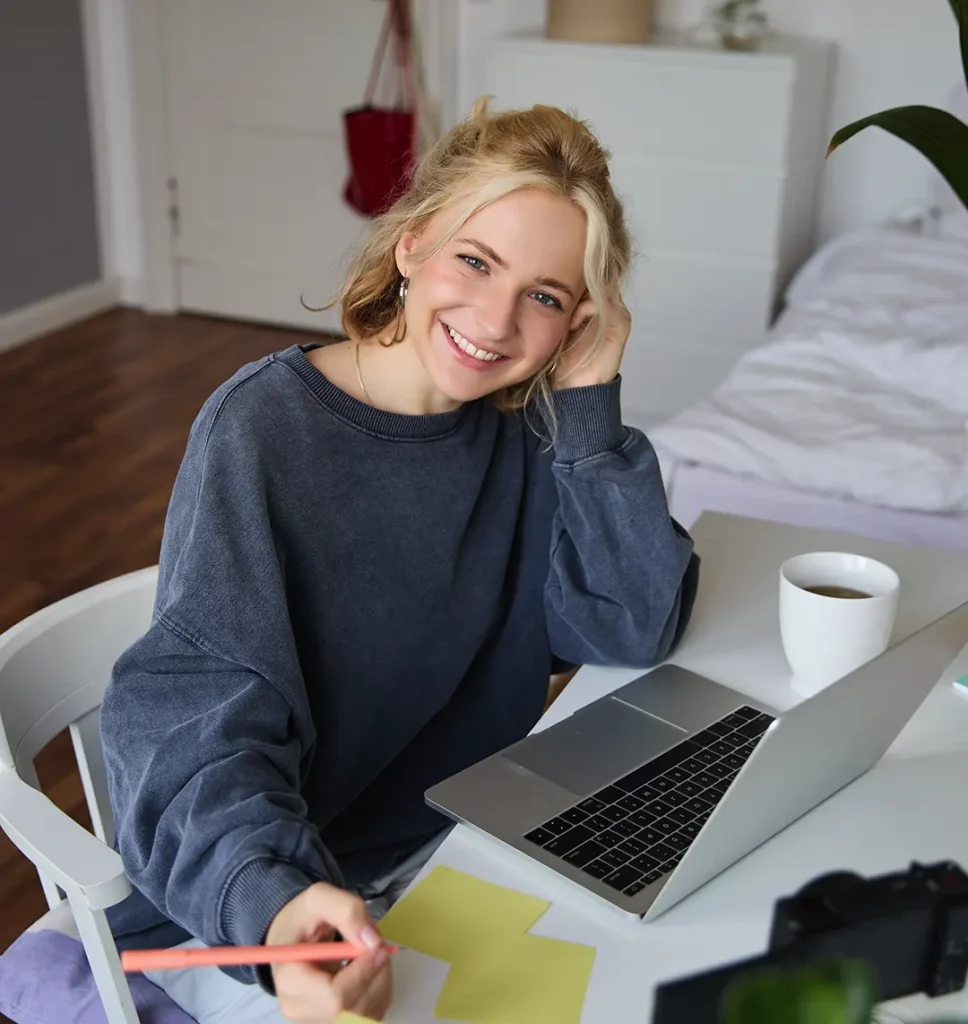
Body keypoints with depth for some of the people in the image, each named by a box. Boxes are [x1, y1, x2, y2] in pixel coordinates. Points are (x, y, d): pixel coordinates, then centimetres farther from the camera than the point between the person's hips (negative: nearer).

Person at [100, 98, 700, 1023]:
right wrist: (273, 904, -45)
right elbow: (197, 714, -26)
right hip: (246, 908, -4)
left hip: (472, 845, 4)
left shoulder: (531, 428, -2)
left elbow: (638, 631, -9)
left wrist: (589, 404, -16)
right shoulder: (262, 425, -18)